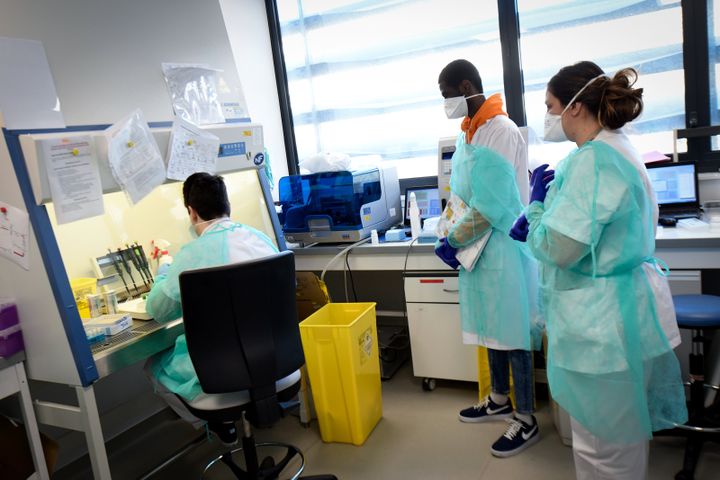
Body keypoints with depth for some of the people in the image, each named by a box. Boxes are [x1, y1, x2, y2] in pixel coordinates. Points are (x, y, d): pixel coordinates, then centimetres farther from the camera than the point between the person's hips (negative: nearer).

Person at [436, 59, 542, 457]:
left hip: (501, 243, -9)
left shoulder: (502, 131, -17)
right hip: (477, 243, 9)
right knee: (491, 324, 18)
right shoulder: (468, 131, 11)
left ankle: (526, 421, 18)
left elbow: (491, 205, -21)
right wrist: (453, 236, 4)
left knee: (512, 329, 2)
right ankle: (499, 400, 36)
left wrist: (453, 241, -15)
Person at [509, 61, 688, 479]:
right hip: (625, 309, 10)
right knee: (623, 436, 25)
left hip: (603, 320, -10)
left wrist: (537, 203, -8)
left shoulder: (592, 159, -22)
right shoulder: (618, 150, 11)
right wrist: (540, 219, 12)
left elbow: (558, 249, -24)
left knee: (601, 445, 7)